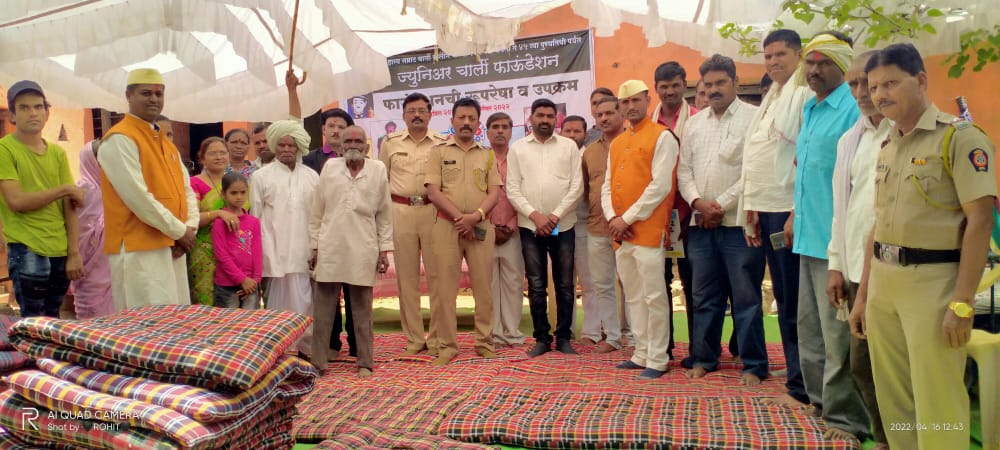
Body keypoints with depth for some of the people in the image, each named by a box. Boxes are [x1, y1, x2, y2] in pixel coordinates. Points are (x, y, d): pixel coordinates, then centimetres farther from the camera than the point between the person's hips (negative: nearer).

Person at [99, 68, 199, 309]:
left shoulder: (166, 142, 18)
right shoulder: (120, 139, -10)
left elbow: (186, 190, 15)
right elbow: (138, 197, -19)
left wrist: (190, 228, -3)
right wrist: (179, 231, -13)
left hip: (173, 247, 8)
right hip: (139, 250, -8)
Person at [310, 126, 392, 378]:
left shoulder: (378, 170, 5)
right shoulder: (329, 168, 7)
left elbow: (384, 213, 6)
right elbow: (317, 212, 9)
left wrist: (385, 250, 3)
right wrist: (314, 246, 5)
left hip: (363, 251, -1)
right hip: (330, 248, 1)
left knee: (362, 309, 6)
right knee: (323, 307, 4)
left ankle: (365, 363, 15)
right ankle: (317, 361, 14)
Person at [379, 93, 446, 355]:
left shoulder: (442, 144, 5)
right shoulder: (391, 143, 10)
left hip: (433, 211, -1)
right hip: (400, 212, 1)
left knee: (437, 275, 0)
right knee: (406, 276, 5)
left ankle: (437, 337, 10)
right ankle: (414, 338, 14)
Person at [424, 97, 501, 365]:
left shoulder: (487, 155, 14)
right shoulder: (439, 151, 7)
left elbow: (495, 192, 4)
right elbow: (433, 191, -3)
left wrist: (475, 216, -13)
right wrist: (459, 217, -11)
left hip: (481, 227, 2)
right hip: (447, 225, -2)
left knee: (483, 287, 3)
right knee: (445, 288, -1)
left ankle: (484, 342, 13)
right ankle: (446, 346, 7)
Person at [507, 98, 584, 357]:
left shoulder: (569, 146, 4)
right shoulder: (517, 148, 5)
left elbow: (577, 186, -2)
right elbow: (512, 190, 0)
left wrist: (556, 216, -11)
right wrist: (535, 215, -12)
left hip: (563, 226, 0)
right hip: (530, 227, 0)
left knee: (565, 285, 5)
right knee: (536, 286, 5)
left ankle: (564, 337, 16)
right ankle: (542, 338, 15)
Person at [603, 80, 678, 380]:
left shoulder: (662, 137, -4)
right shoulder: (617, 143, 19)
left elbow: (661, 186, -13)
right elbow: (607, 186, 16)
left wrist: (628, 219, -13)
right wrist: (612, 218, -2)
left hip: (648, 230, -7)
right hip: (620, 232, 7)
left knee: (654, 296, -5)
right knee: (633, 296, 12)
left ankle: (657, 359, 5)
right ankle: (641, 354, 21)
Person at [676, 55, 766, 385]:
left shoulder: (753, 117, -3)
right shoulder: (693, 123, 14)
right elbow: (684, 170, 11)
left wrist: (722, 204, -11)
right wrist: (697, 201, -6)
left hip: (738, 222, -5)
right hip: (700, 224, 5)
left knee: (746, 297, 1)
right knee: (704, 296, 12)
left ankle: (753, 365, 11)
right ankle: (703, 358, 22)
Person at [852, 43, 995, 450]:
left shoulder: (959, 136, -8)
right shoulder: (886, 148, 14)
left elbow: (980, 221, -14)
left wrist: (962, 303, -18)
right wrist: (863, 294, 16)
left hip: (933, 281, -7)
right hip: (883, 282, 7)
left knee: (936, 405, -1)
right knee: (892, 401, 14)